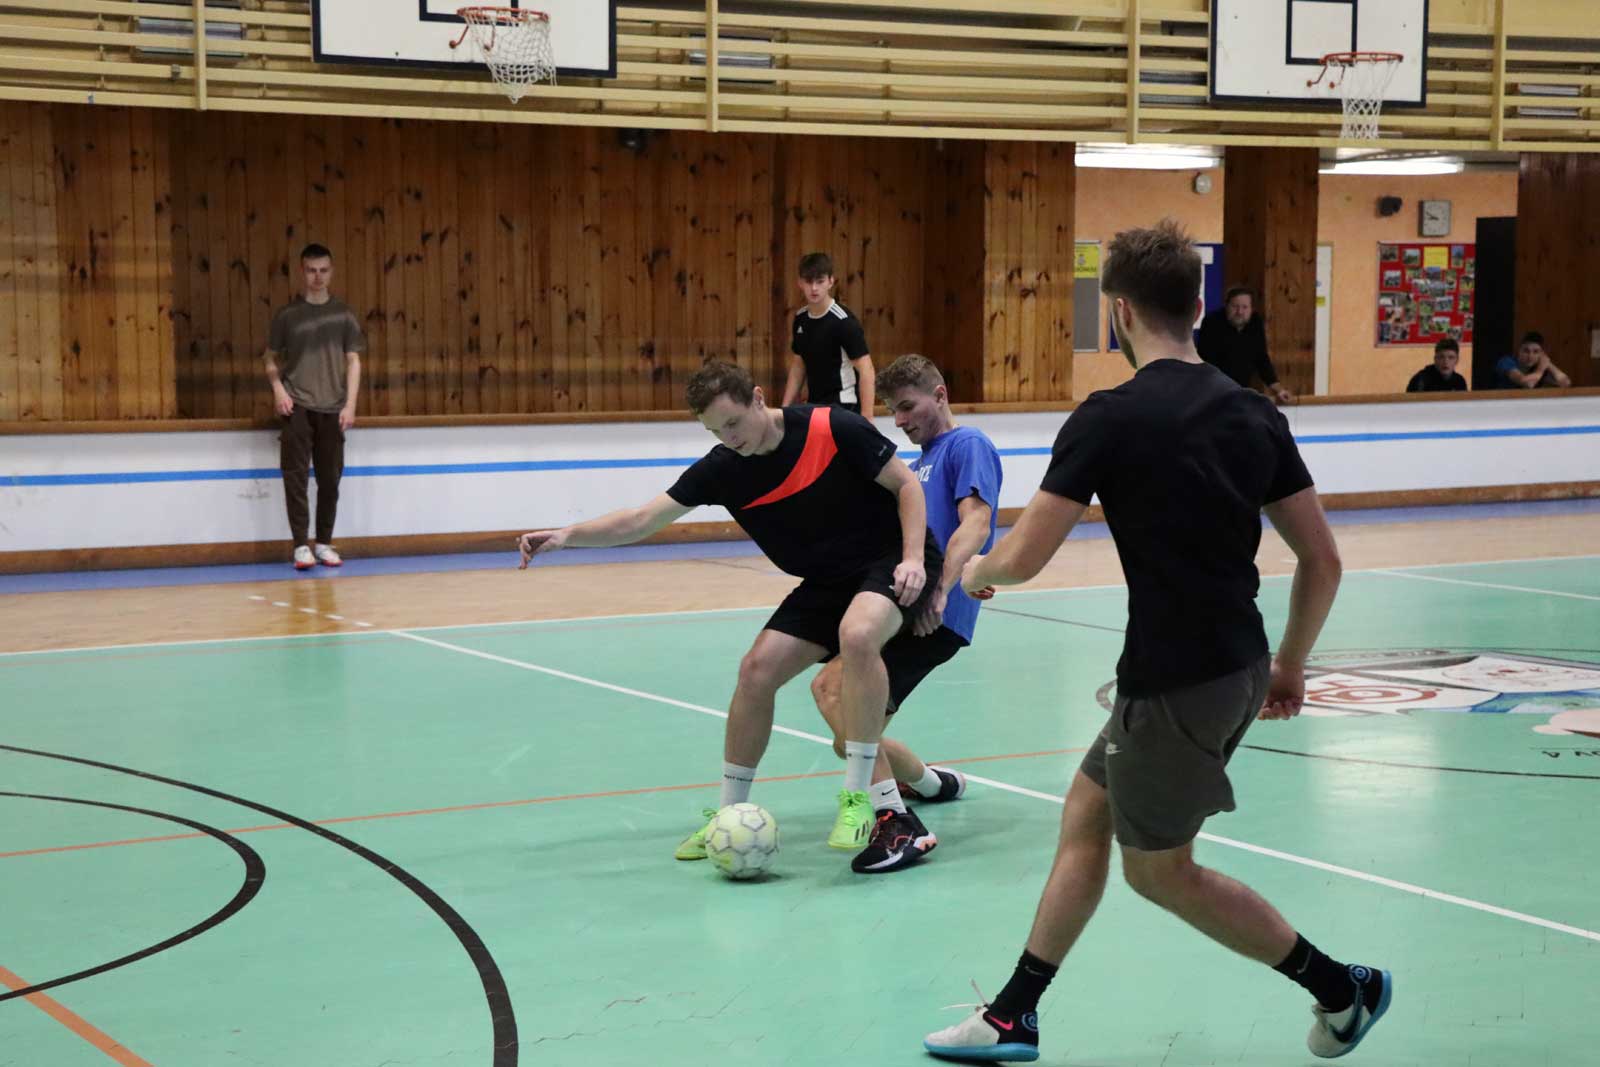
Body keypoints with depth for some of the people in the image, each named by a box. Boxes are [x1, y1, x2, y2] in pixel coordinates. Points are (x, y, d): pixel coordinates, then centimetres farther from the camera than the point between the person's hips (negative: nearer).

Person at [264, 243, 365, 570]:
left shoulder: (343, 314, 6)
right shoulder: (287, 315, 4)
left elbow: (353, 361, 7)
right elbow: (272, 359, 11)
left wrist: (350, 404, -2)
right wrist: (277, 388, -7)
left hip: (332, 408, 1)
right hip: (297, 406, -1)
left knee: (330, 478, 5)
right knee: (296, 475, -6)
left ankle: (324, 543, 15)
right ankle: (301, 545, -3)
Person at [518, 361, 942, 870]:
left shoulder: (833, 428, -20)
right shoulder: (722, 468, -7)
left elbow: (906, 484, -11)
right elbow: (644, 519, -6)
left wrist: (913, 559, -22)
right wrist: (567, 535, -18)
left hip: (891, 563, -6)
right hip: (827, 581, 6)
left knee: (857, 634, -36)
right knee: (758, 667, -9)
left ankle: (859, 799, -25)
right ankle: (729, 814, 8)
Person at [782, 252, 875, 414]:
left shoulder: (844, 321, -16)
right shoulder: (800, 319, 6)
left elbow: (866, 370, -18)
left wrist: (866, 418, -24)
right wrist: (785, 409, 13)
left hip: (843, 406, -8)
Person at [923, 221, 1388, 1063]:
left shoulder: (1110, 418, -15)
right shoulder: (1253, 414, 4)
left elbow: (1023, 559, -15)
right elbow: (1321, 561, 6)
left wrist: (975, 569, 9)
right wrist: (1289, 667, 20)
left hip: (1174, 682, -8)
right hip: (1237, 667, 8)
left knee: (1158, 868, 11)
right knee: (1086, 815, 19)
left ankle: (1342, 987, 18)